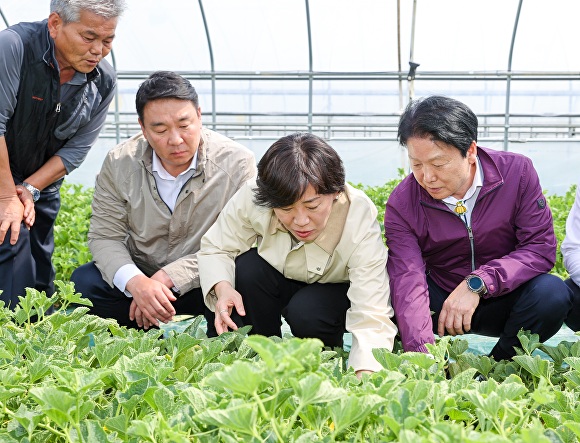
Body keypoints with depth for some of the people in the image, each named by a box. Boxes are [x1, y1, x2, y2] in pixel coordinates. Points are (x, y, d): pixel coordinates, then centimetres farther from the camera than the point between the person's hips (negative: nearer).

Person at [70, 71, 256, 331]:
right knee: (84, 283, -23)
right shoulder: (119, 163, -8)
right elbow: (104, 236, -7)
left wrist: (167, 278, -28)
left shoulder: (237, 163, -16)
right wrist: (135, 282, -29)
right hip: (141, 274, 3)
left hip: (201, 280, -2)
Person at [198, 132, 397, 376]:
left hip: (335, 290, -2)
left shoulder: (359, 221, -36)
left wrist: (364, 375, -57)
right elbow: (216, 249, -13)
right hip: (276, 281, 3)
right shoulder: (251, 198, -30)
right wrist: (222, 287, -36)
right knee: (246, 267, -28)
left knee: (305, 313, -33)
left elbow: (372, 317, -41)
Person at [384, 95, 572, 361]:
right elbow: (408, 284, -26)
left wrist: (477, 283, -30)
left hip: (502, 301, 0)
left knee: (551, 293, -31)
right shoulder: (401, 204, -15)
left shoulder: (516, 172, -13)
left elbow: (541, 246, -17)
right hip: (440, 302, 0)